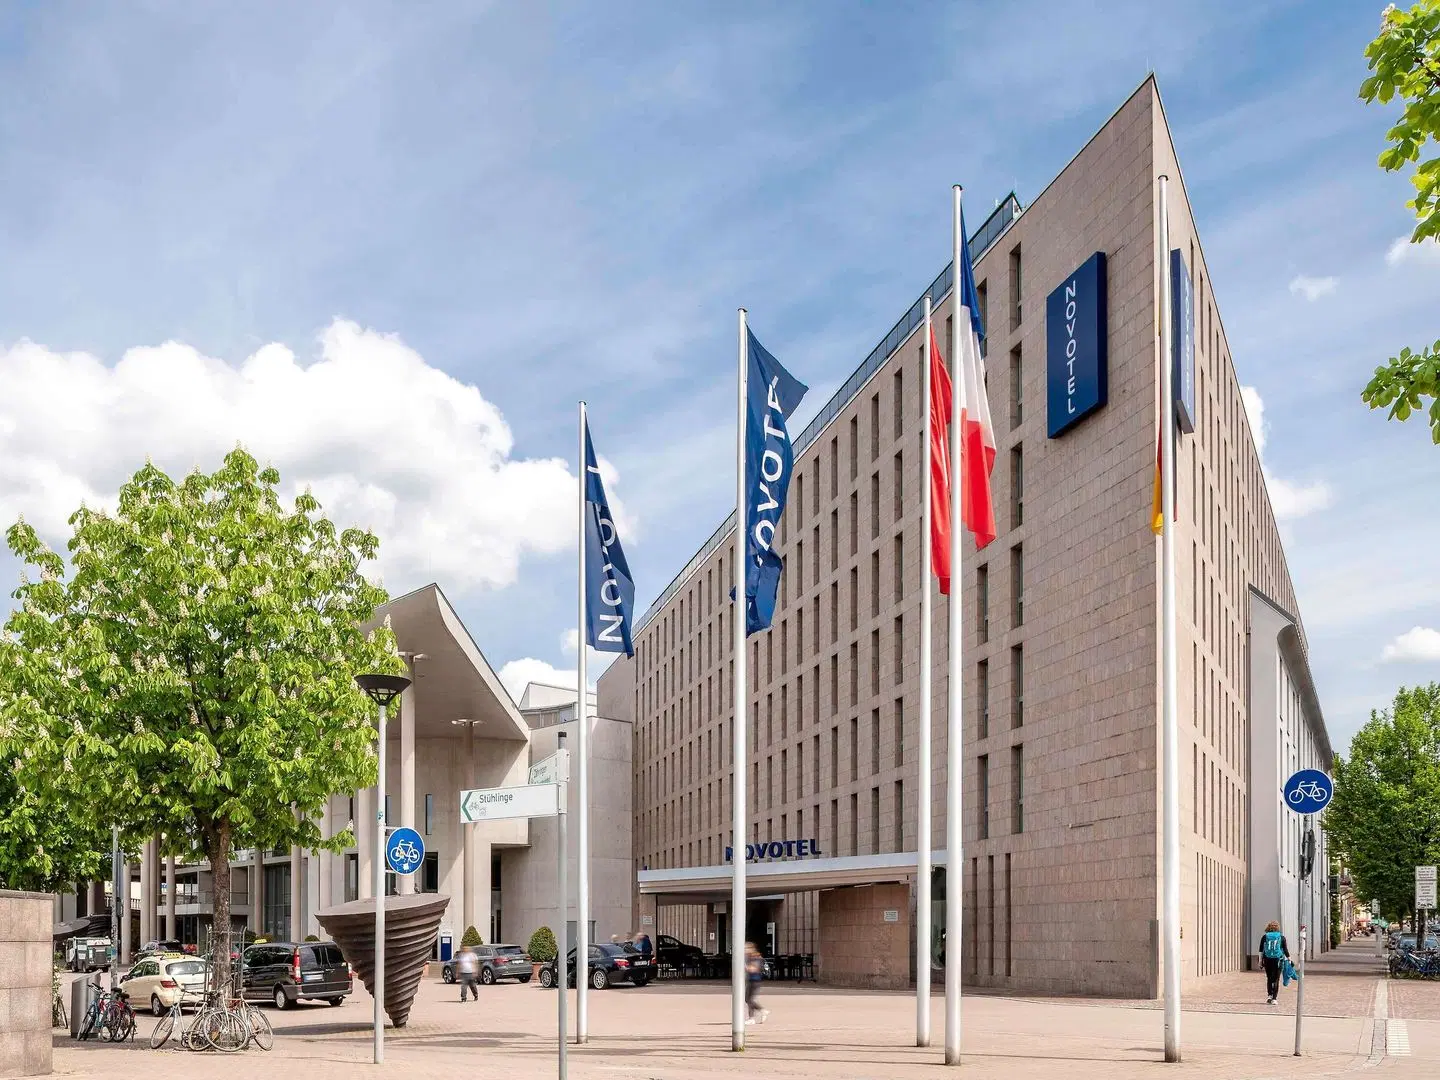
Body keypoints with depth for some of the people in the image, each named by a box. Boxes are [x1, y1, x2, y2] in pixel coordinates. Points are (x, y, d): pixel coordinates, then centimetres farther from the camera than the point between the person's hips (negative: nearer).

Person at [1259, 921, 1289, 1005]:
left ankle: (1269, 995, 3)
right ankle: (1274, 998, -2)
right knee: (1276, 979, 4)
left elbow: (1261, 950, 3)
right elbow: (1285, 950, 2)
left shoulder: (1265, 937, 4)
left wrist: (1260, 960, 9)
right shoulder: (1281, 937, 2)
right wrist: (1289, 959, 12)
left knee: (1269, 978, 15)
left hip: (1267, 960, 1)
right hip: (1278, 960, -1)